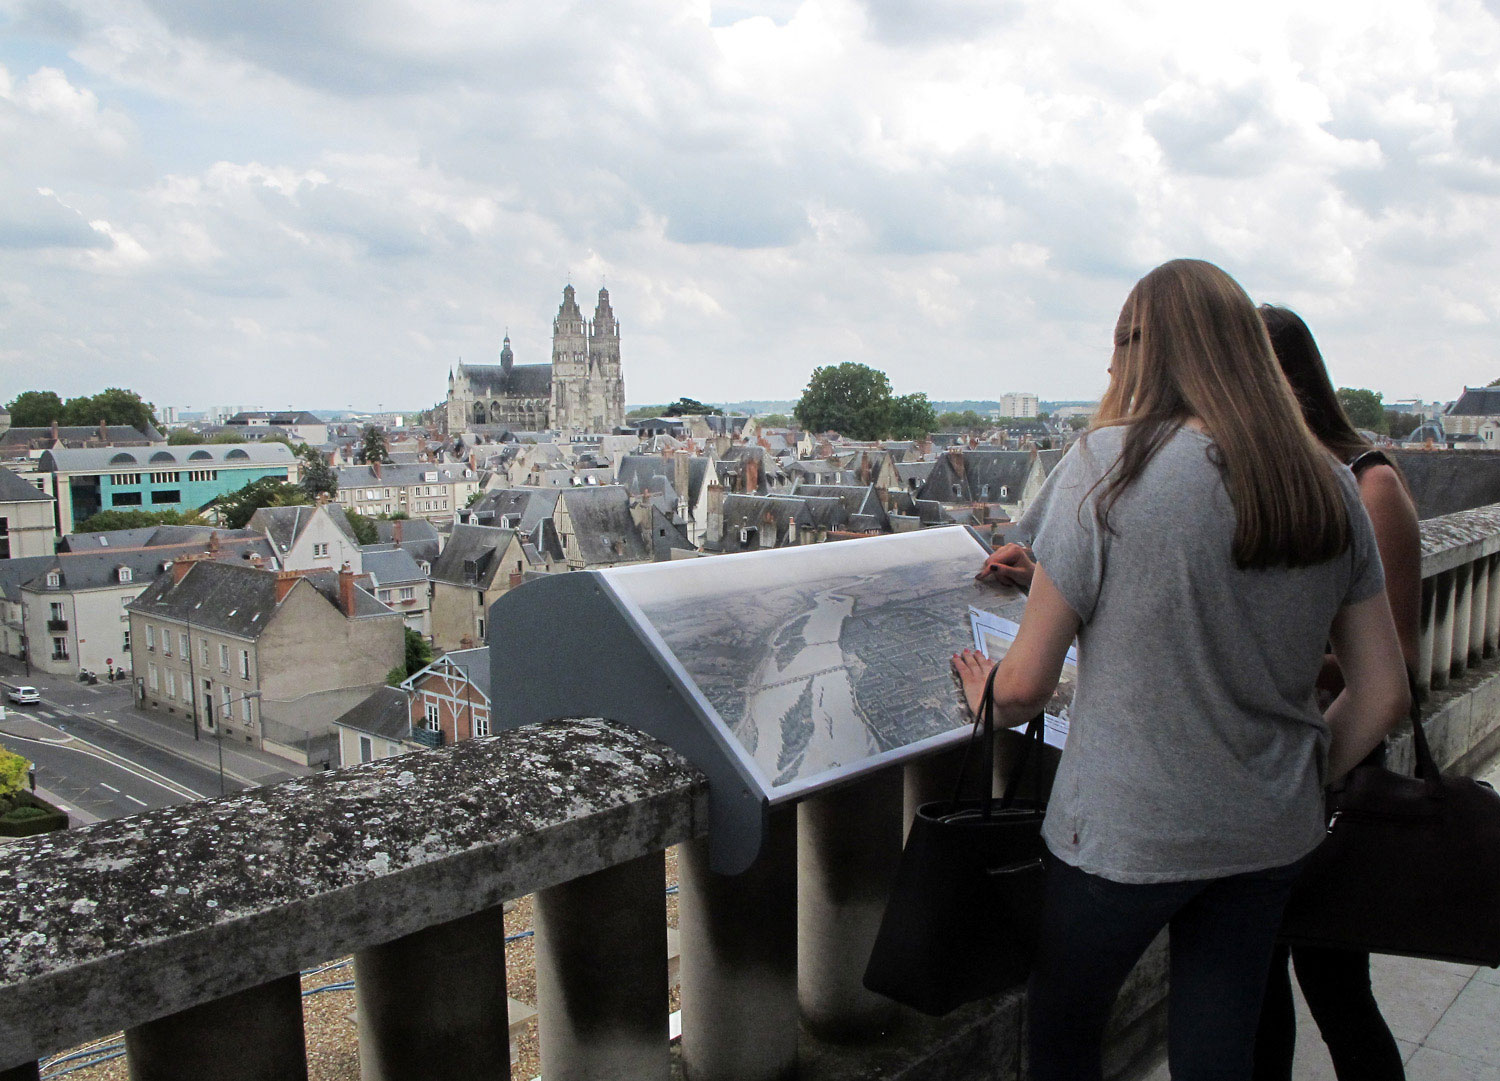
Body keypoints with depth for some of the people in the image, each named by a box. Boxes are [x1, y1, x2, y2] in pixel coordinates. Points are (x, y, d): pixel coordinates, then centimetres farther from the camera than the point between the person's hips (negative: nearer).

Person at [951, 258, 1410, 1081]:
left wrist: (984, 696, 8)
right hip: (1271, 836, 5)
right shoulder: (1330, 488, 0)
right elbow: (1382, 694, 4)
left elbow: (1025, 684, -14)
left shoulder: (1109, 465, -16)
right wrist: (1299, 784, 18)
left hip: (1124, 830, -5)